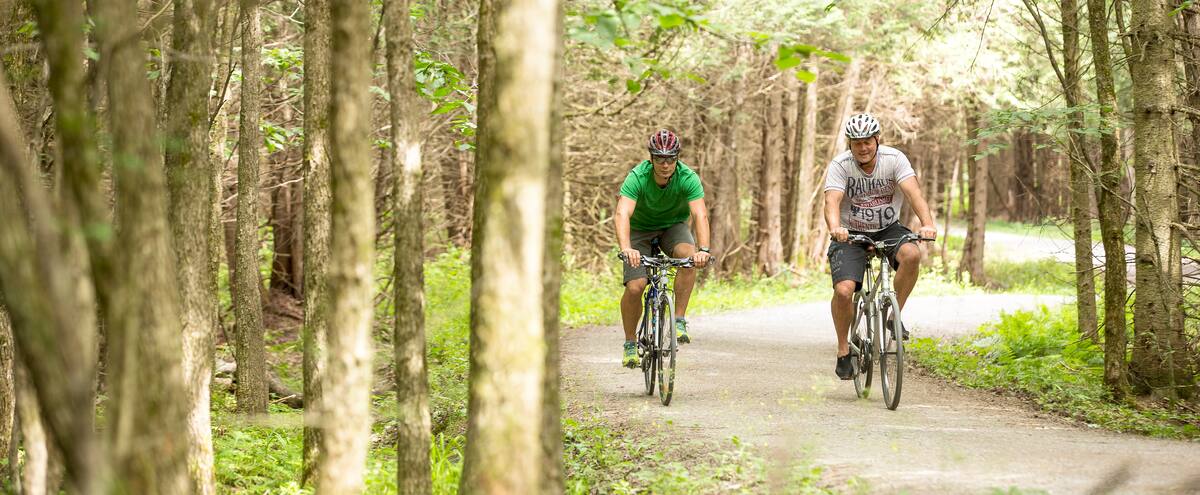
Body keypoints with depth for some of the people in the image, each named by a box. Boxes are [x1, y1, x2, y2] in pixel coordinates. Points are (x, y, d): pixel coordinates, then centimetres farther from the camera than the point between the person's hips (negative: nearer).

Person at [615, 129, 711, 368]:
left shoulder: (688, 178, -27)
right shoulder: (637, 177, -30)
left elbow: (700, 214, -37)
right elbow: (622, 214, -42)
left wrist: (704, 249, -54)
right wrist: (626, 249, -60)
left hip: (673, 226, 1)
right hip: (641, 229, -1)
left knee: (689, 257, -32)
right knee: (635, 287, -18)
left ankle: (679, 320, -21)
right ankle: (630, 343, 4)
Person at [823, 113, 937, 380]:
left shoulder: (894, 159, -15)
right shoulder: (840, 165, -16)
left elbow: (913, 192, -27)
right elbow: (832, 201, -30)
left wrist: (927, 224, -46)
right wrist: (835, 228, -52)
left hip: (888, 229, 1)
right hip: (852, 234, -1)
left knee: (911, 254, -32)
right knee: (843, 291, -21)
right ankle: (843, 350, 1)